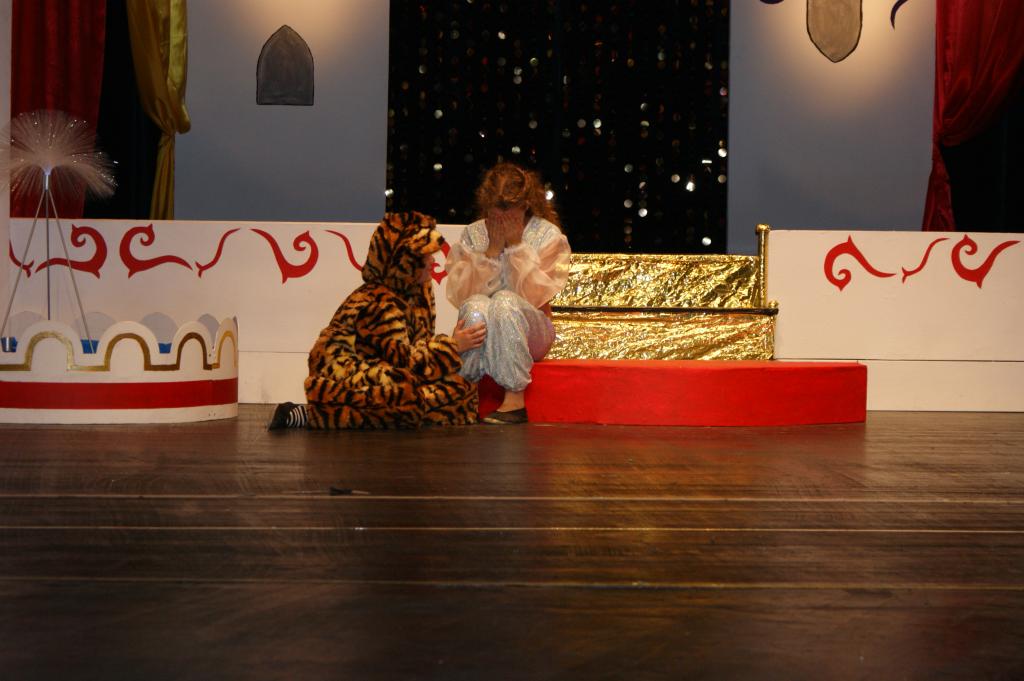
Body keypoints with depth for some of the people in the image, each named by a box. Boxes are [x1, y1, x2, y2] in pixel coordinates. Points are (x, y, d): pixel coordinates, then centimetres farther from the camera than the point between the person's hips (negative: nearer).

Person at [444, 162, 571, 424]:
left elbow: (534, 296, -16)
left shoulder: (547, 234, -4)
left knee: (505, 301, -34)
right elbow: (460, 294, -9)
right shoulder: (473, 233, 2)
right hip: (480, 334, 1)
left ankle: (515, 399, -32)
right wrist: (492, 249, -14)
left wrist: (516, 245, -15)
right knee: (476, 305, -32)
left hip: (527, 333, -1)